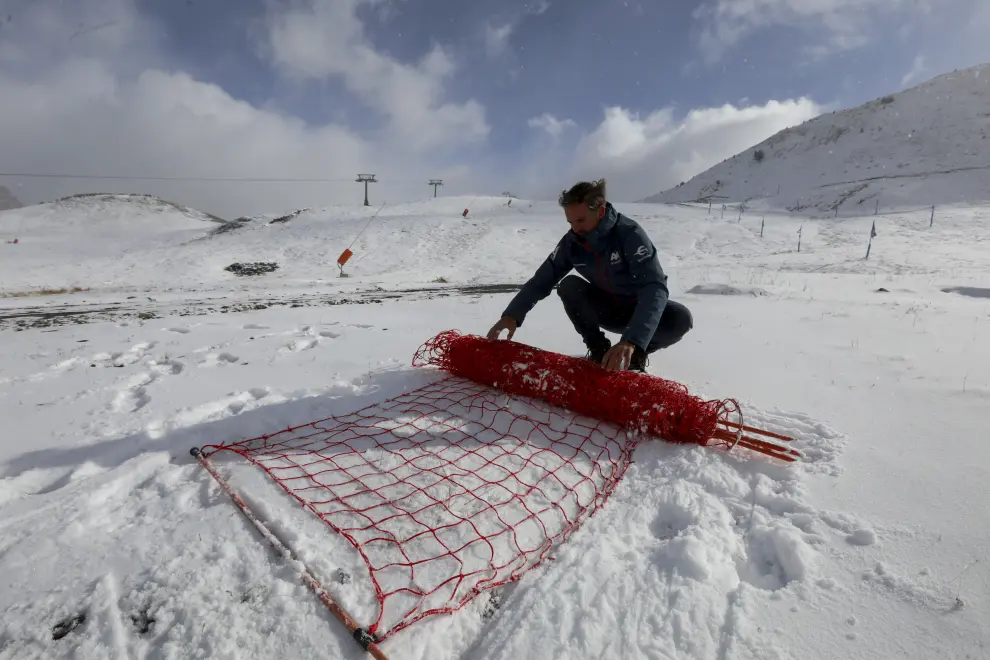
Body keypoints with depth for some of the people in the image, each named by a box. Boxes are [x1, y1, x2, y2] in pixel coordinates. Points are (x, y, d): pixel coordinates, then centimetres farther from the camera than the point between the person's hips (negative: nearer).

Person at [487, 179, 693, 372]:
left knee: (680, 318, -32)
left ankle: (637, 354, -2)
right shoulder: (571, 242, -14)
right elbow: (541, 280, -13)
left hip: (640, 309, -3)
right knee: (569, 286, -24)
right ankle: (599, 350, -6)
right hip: (606, 308, 3)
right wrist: (512, 314, -31)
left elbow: (655, 287, -39)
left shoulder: (629, 233, -28)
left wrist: (632, 341, -54)